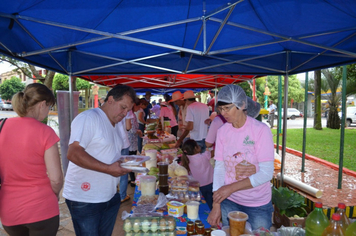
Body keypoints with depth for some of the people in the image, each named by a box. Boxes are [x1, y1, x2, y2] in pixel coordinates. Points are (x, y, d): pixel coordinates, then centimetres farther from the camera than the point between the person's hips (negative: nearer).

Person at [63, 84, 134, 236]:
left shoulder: (116, 125, 11)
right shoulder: (88, 118, -16)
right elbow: (73, 153, -25)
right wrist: (108, 169, -27)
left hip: (110, 197, 8)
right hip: (85, 200, -8)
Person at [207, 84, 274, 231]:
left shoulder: (261, 130, -16)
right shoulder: (222, 131, -4)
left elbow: (266, 173, -18)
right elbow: (219, 168, -3)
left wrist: (231, 187, -21)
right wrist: (216, 205, -6)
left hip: (258, 205, -3)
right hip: (229, 202, 3)